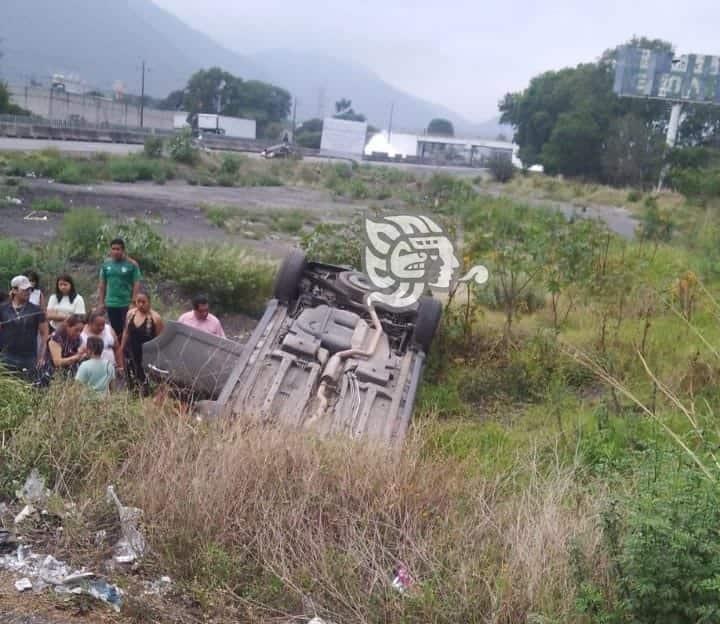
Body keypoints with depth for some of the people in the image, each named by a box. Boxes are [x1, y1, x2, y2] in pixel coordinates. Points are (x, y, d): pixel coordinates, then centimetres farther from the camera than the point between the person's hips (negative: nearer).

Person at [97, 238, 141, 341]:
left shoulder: (132, 265, -6)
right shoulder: (106, 264, 6)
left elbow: (137, 284, -7)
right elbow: (102, 284, 11)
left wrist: (133, 303, -11)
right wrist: (101, 302, 7)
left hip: (126, 304, -3)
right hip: (111, 304, 4)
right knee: (114, 331, 11)